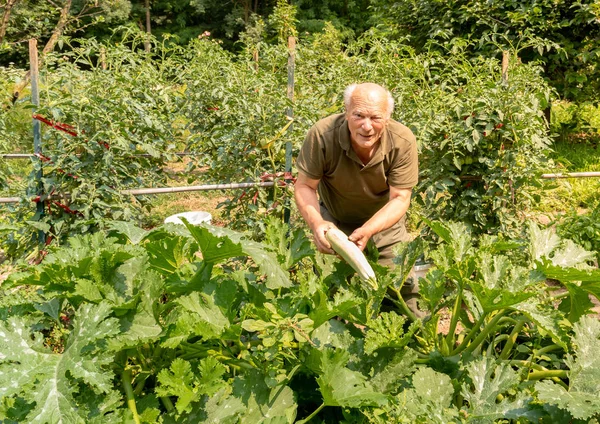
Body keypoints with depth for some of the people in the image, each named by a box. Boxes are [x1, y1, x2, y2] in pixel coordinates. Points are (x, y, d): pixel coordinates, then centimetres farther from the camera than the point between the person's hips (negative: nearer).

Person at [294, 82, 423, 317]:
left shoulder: (403, 141, -30)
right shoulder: (322, 134, -32)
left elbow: (400, 198, -26)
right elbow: (304, 185, -22)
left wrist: (367, 231, -43)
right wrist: (316, 223, -42)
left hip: (384, 220, 1)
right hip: (334, 221, 0)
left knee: (402, 279, 5)